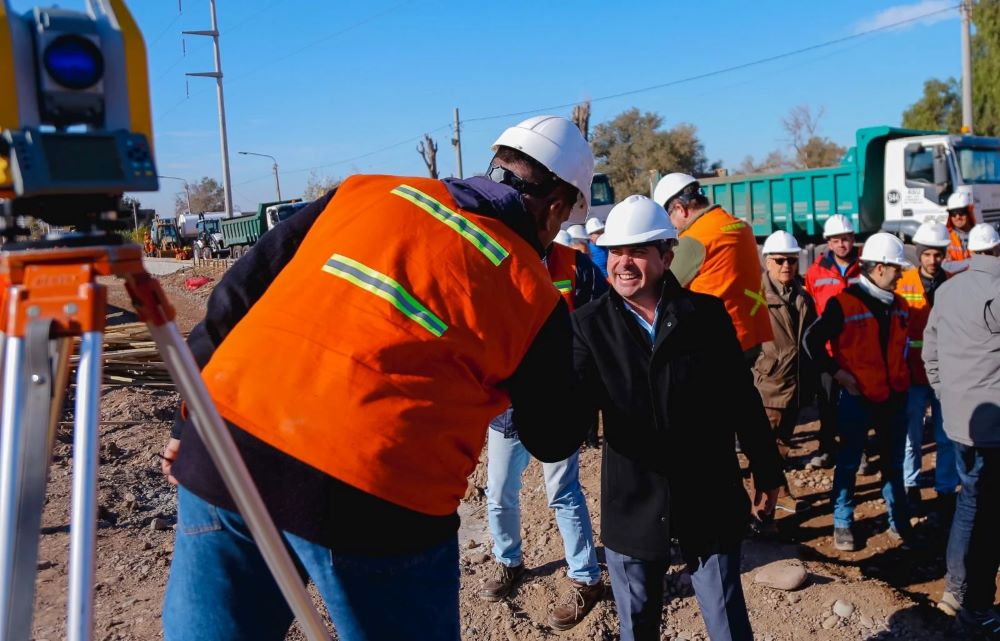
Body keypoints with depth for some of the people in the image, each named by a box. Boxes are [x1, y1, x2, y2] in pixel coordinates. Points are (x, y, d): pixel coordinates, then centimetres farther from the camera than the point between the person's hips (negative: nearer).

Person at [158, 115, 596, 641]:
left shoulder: (365, 191, 12)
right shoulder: (530, 295, 3)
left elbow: (238, 294, 11)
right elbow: (553, 440, 15)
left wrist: (190, 423, 19)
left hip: (227, 440, 4)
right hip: (370, 496, -3)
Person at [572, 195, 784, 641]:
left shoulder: (707, 314, -4)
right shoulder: (590, 323, -4)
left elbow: (743, 399, 2)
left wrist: (766, 473, 7)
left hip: (709, 500, 0)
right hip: (632, 504, 1)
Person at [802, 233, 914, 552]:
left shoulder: (899, 305, 7)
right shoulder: (844, 303, -14)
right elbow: (811, 341, -12)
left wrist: (902, 374, 11)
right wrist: (838, 372, -12)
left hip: (894, 397, 6)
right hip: (857, 397, -5)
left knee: (893, 463, 15)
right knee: (848, 463, 7)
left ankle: (899, 522, 29)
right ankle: (842, 524, 20)